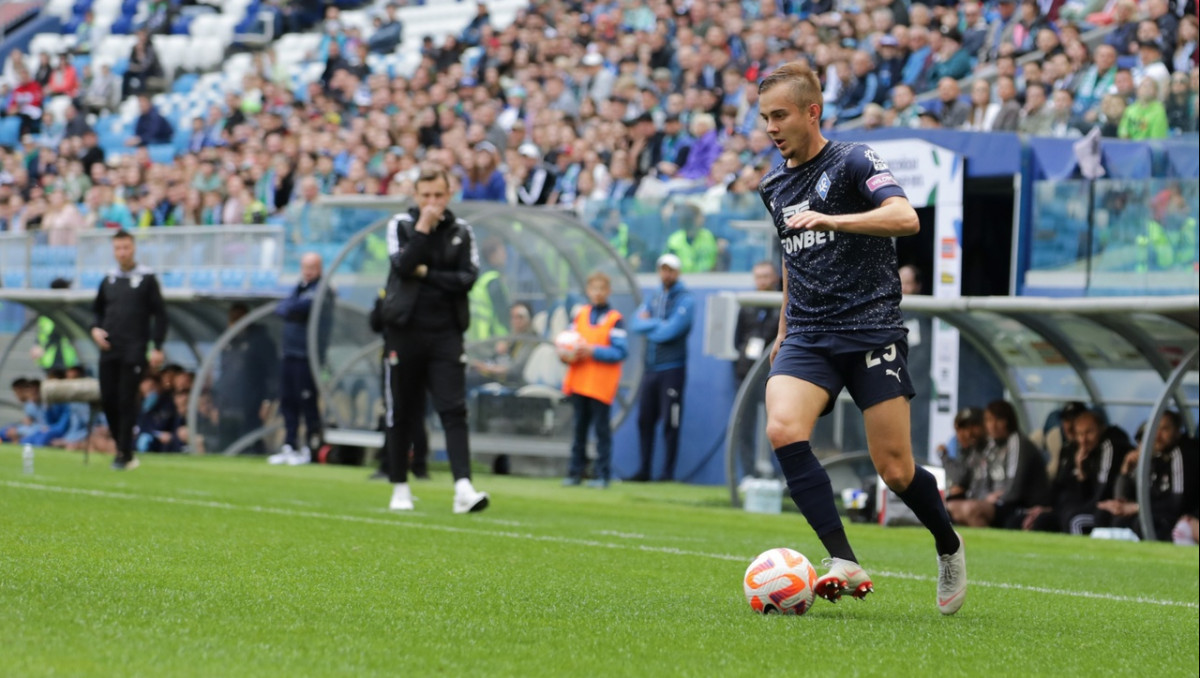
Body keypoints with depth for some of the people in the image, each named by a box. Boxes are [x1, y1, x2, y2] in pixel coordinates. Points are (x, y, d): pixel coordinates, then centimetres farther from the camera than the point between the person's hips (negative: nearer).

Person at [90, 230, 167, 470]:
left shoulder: (147, 279, 1)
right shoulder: (108, 280, 13)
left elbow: (159, 314, 0)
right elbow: (98, 310, 24)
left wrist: (157, 348, -7)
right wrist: (95, 329, 2)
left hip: (134, 351, -4)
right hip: (109, 350, 5)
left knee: (127, 401, -8)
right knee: (108, 400, 0)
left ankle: (125, 455, -4)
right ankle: (122, 448, 12)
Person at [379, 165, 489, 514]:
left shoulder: (461, 231, 6)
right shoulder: (400, 224, 2)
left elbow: (467, 278, -4)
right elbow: (403, 265, -15)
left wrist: (427, 274, -10)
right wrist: (423, 228, -17)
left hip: (446, 332, 0)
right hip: (404, 330, 0)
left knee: (453, 410, -10)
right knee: (401, 413, 6)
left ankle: (463, 487, -20)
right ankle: (400, 488, 18)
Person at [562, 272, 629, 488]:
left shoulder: (615, 319, -3)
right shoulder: (580, 315, 12)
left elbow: (621, 352, -9)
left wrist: (593, 351, -17)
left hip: (601, 385, -5)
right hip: (578, 381, 5)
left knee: (602, 429, -2)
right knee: (579, 428, 10)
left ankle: (602, 474, 1)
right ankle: (576, 472, 15)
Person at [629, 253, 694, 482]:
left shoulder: (685, 300, -3)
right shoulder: (654, 298, 16)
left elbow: (670, 331, -15)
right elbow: (637, 325, 3)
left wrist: (648, 325, -2)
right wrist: (659, 324, -10)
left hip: (672, 368, -6)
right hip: (650, 367, 6)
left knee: (670, 423, -4)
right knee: (645, 419, 6)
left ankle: (668, 471, 0)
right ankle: (644, 469, 12)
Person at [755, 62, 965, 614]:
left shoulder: (853, 161, -5)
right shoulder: (774, 185, 16)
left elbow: (905, 218, -22)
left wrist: (828, 220, -31)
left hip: (871, 328, -5)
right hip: (807, 337, 5)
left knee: (895, 469, -5)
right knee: (783, 429, -24)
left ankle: (949, 548, 26)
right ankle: (844, 564, -25)